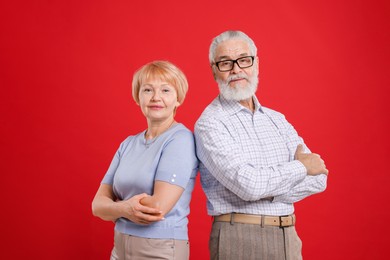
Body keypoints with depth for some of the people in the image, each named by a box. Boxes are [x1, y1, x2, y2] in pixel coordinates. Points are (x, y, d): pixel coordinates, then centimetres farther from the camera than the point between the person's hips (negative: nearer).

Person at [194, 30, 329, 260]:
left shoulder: (277, 119, 8)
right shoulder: (210, 124, -10)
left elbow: (319, 178, 0)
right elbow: (247, 185, -22)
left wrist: (266, 190, -15)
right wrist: (301, 166, -7)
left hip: (288, 236, 5)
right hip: (239, 238, -5)